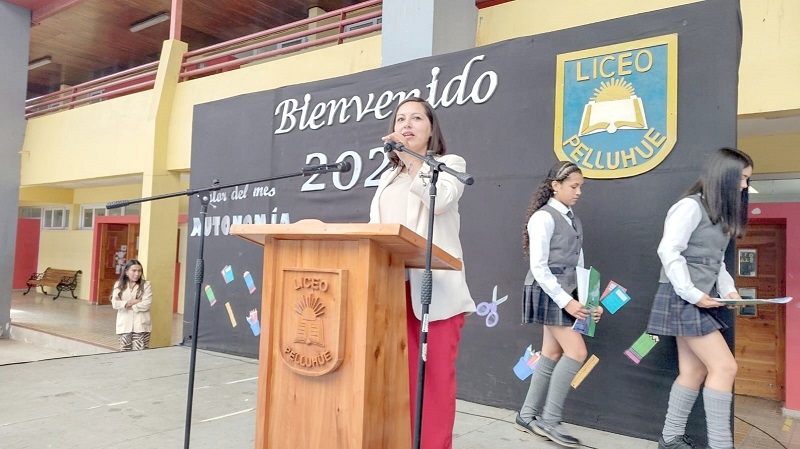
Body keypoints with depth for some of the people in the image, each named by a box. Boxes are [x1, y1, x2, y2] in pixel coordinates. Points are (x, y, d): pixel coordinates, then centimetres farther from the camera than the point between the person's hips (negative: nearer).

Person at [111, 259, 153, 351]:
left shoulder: (146, 285, 0)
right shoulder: (119, 285, 7)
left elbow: (146, 304, -10)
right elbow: (115, 303, -6)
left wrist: (125, 304, -8)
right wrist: (133, 301, -13)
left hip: (141, 326, -2)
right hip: (124, 325, 3)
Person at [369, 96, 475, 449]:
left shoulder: (449, 164, 8)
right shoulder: (388, 177, 24)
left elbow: (440, 200, -13)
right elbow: (376, 228, 19)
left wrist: (411, 159, -10)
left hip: (434, 286, -4)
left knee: (436, 375, -4)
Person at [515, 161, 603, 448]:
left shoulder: (571, 219, 14)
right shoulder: (544, 217, -12)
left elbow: (577, 265, 13)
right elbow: (538, 267, -17)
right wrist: (565, 301, -20)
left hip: (567, 293, 8)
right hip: (549, 293, -8)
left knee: (553, 354, 9)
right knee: (577, 352, -11)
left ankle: (528, 416, 19)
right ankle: (549, 420, 0)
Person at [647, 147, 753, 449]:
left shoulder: (720, 213, 18)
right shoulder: (691, 206, -13)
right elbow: (668, 251, -19)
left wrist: (728, 289, 5)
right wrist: (691, 293, -19)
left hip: (701, 300, 10)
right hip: (683, 299, -10)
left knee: (694, 371, 10)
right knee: (724, 367, -10)